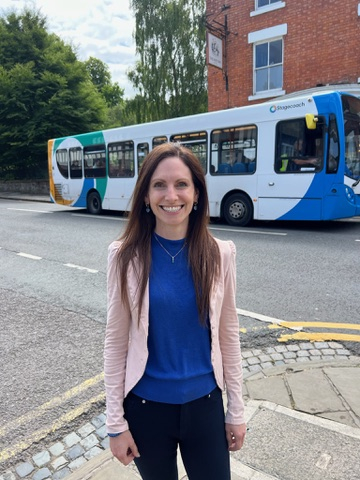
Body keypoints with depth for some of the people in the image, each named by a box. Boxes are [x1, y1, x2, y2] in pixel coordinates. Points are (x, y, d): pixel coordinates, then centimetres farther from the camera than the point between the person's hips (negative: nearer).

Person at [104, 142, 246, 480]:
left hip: (205, 403, 1)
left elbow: (228, 335, -2)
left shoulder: (218, 254, -10)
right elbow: (116, 342, -7)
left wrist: (236, 410, 3)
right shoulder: (126, 256, -13)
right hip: (146, 406, 0)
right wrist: (116, 421, -3)